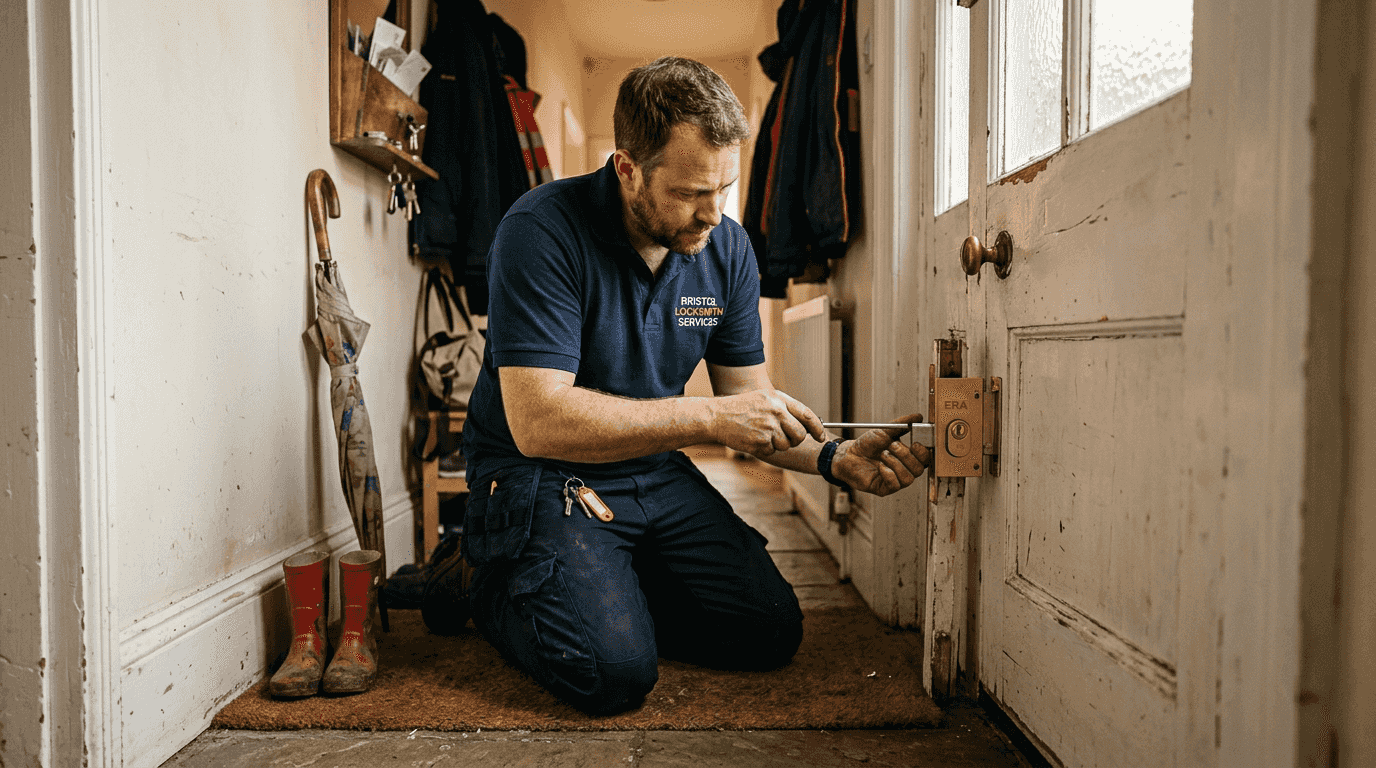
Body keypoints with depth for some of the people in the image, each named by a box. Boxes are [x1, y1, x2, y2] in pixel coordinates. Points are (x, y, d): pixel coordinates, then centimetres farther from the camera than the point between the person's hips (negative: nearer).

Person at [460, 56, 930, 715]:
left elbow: (750, 405, 3)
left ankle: (615, 590, 20)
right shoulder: (543, 232, -22)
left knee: (772, 632, -1)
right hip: (540, 479, -5)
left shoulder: (727, 247, -2)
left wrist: (835, 458, -16)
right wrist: (708, 417, -31)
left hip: (656, 475, 6)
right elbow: (538, 421, -29)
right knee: (616, 673, -23)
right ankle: (499, 591, 8)